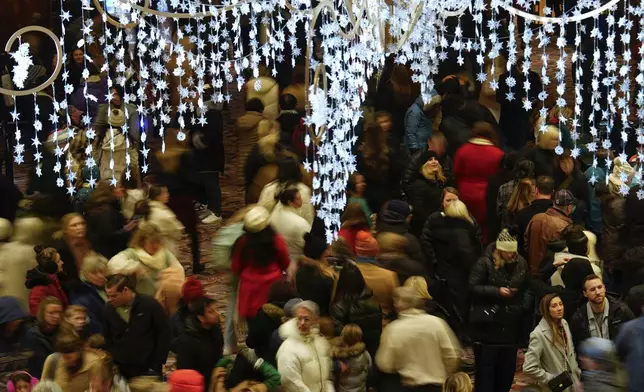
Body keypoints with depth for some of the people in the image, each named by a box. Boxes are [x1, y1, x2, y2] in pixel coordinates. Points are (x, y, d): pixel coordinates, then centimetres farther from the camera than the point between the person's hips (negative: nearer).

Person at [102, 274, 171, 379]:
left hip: (147, 370, -3)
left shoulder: (150, 305, -9)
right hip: (119, 370, 3)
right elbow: (107, 340, 11)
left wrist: (156, 365, -6)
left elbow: (164, 334, -4)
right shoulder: (109, 309, 0)